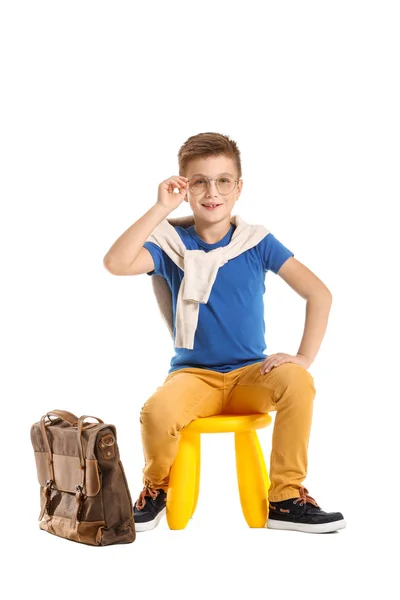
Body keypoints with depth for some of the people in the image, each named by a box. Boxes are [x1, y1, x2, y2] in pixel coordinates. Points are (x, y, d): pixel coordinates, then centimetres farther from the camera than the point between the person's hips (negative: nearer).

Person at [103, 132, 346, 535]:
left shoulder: (257, 241, 1)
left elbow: (319, 294, -4)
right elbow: (116, 263, -20)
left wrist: (304, 358, -15)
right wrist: (162, 208, -18)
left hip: (250, 375, 1)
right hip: (193, 375, -1)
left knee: (297, 383, -32)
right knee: (157, 412, -33)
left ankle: (285, 499, -14)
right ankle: (156, 489, 1)